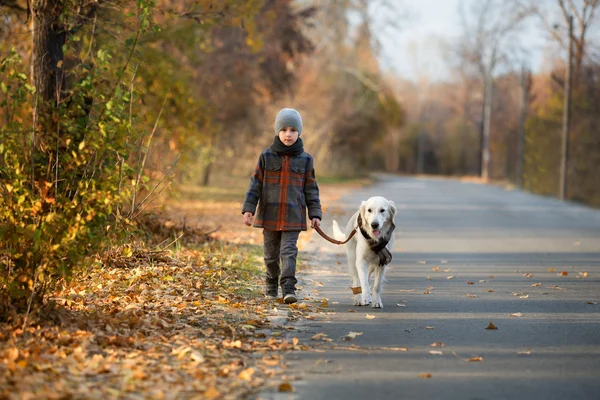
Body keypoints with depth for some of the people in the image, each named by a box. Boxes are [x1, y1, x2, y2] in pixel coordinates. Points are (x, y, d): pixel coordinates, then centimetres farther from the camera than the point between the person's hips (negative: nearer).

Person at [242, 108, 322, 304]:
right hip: (269, 214, 1)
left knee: (289, 251, -11)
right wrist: (248, 208, -5)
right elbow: (255, 184, 2)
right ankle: (272, 285, 30)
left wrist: (315, 214, 1)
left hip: (293, 215, -1)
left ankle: (288, 288, -16)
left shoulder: (305, 159, 3)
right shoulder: (266, 156, 2)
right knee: (271, 254, 11)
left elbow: (311, 189, 7)